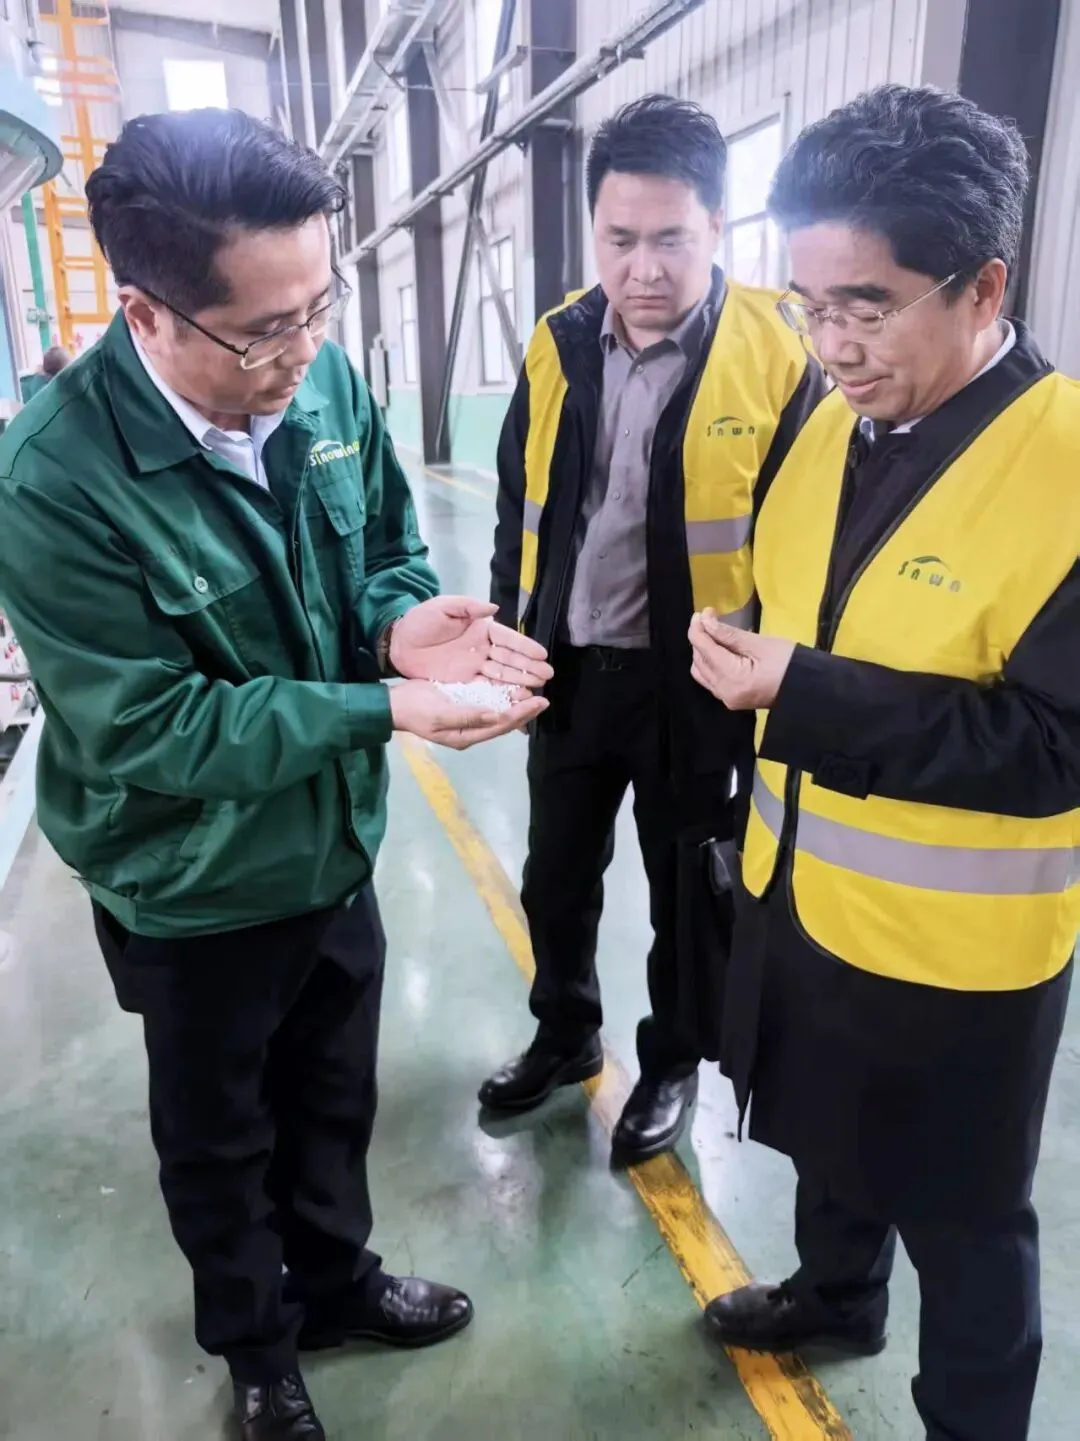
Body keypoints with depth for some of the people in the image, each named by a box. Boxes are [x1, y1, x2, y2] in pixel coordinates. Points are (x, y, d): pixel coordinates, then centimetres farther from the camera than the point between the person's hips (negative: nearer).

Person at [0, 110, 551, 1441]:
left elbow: (385, 549, 3)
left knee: (333, 1097, 26)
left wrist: (400, 623, -21)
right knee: (220, 1136, 22)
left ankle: (335, 1279, 56)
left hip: (335, 842, 5)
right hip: (194, 886, -4)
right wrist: (385, 708, -30)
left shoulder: (323, 382, -11)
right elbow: (144, 730, -26)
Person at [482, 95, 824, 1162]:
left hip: (693, 684, -4)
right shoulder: (557, 345, 1)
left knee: (686, 897, 14)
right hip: (568, 671, 5)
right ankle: (564, 1034, 45)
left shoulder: (776, 360, -13)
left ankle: (670, 1065, 40)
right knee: (555, 876, 19)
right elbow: (518, 512, 9)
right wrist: (508, 641, 7)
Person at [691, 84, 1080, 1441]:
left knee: (959, 1216, 17)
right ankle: (834, 1292, 57)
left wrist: (809, 697, -32)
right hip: (802, 886, 7)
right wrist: (761, 802, 13)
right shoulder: (830, 430, 1)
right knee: (830, 1139, 29)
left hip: (954, 947, -6)